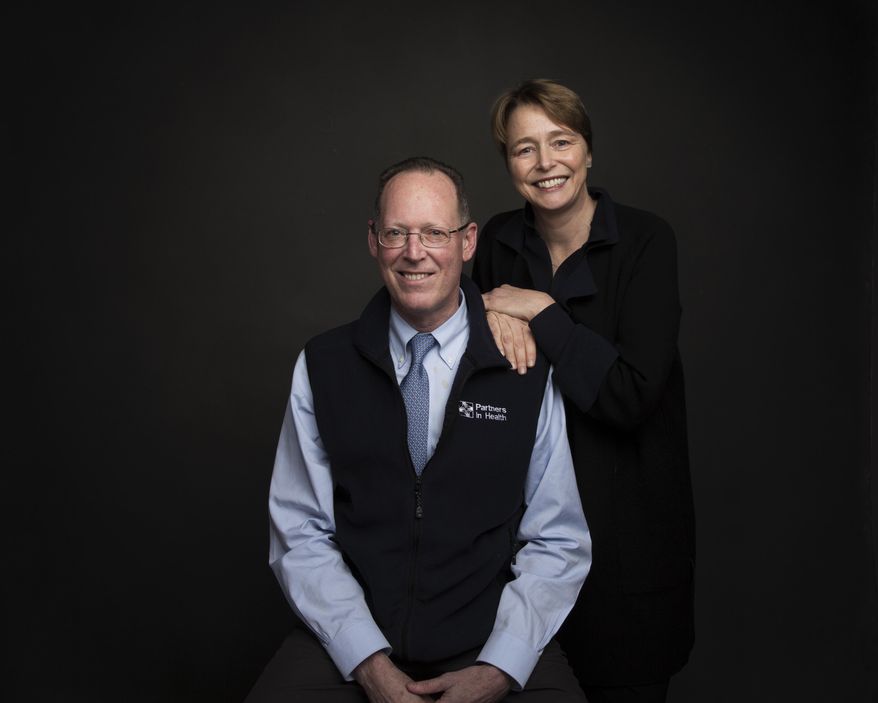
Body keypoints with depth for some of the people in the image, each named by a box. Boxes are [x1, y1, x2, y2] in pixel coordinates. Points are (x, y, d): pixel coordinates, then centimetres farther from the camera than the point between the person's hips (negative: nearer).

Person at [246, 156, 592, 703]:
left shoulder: (528, 371, -2)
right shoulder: (322, 366, 2)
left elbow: (558, 542, 0)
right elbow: (301, 535, 0)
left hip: (494, 646, 0)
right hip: (350, 647, 1)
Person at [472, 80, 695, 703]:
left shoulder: (646, 240, -12)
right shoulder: (500, 240, 2)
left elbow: (633, 395, -21)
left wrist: (542, 311, -18)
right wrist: (492, 320, -13)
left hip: (623, 508, -3)